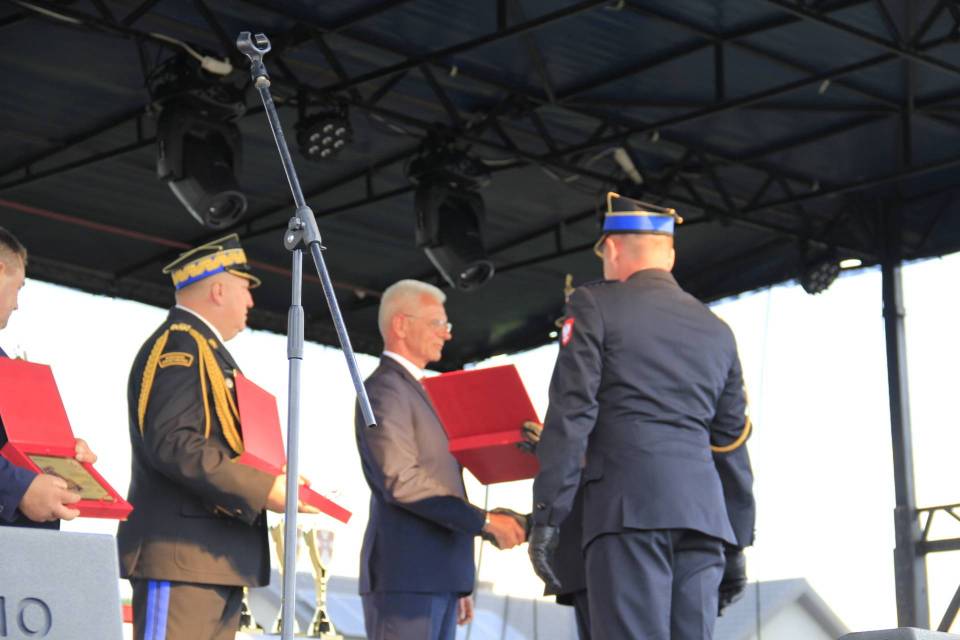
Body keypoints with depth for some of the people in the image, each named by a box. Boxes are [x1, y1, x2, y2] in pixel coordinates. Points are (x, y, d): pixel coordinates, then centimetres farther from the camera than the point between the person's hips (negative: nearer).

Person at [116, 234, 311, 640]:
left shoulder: (207, 349, 25)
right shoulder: (177, 346, -8)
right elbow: (173, 443, -21)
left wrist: (272, 480, 12)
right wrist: (264, 490, -22)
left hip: (220, 559, 11)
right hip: (183, 558, -11)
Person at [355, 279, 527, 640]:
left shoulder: (414, 390, 24)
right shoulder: (385, 388, -7)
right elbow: (402, 480, -19)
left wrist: (458, 585, 20)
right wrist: (485, 521, -18)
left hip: (436, 580, 10)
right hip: (407, 579, -10)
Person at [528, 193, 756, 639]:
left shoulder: (595, 306, 6)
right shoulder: (716, 330, 21)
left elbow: (571, 414, -4)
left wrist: (546, 516, -5)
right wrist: (737, 543, 24)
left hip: (629, 505, -5)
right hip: (704, 515, 5)